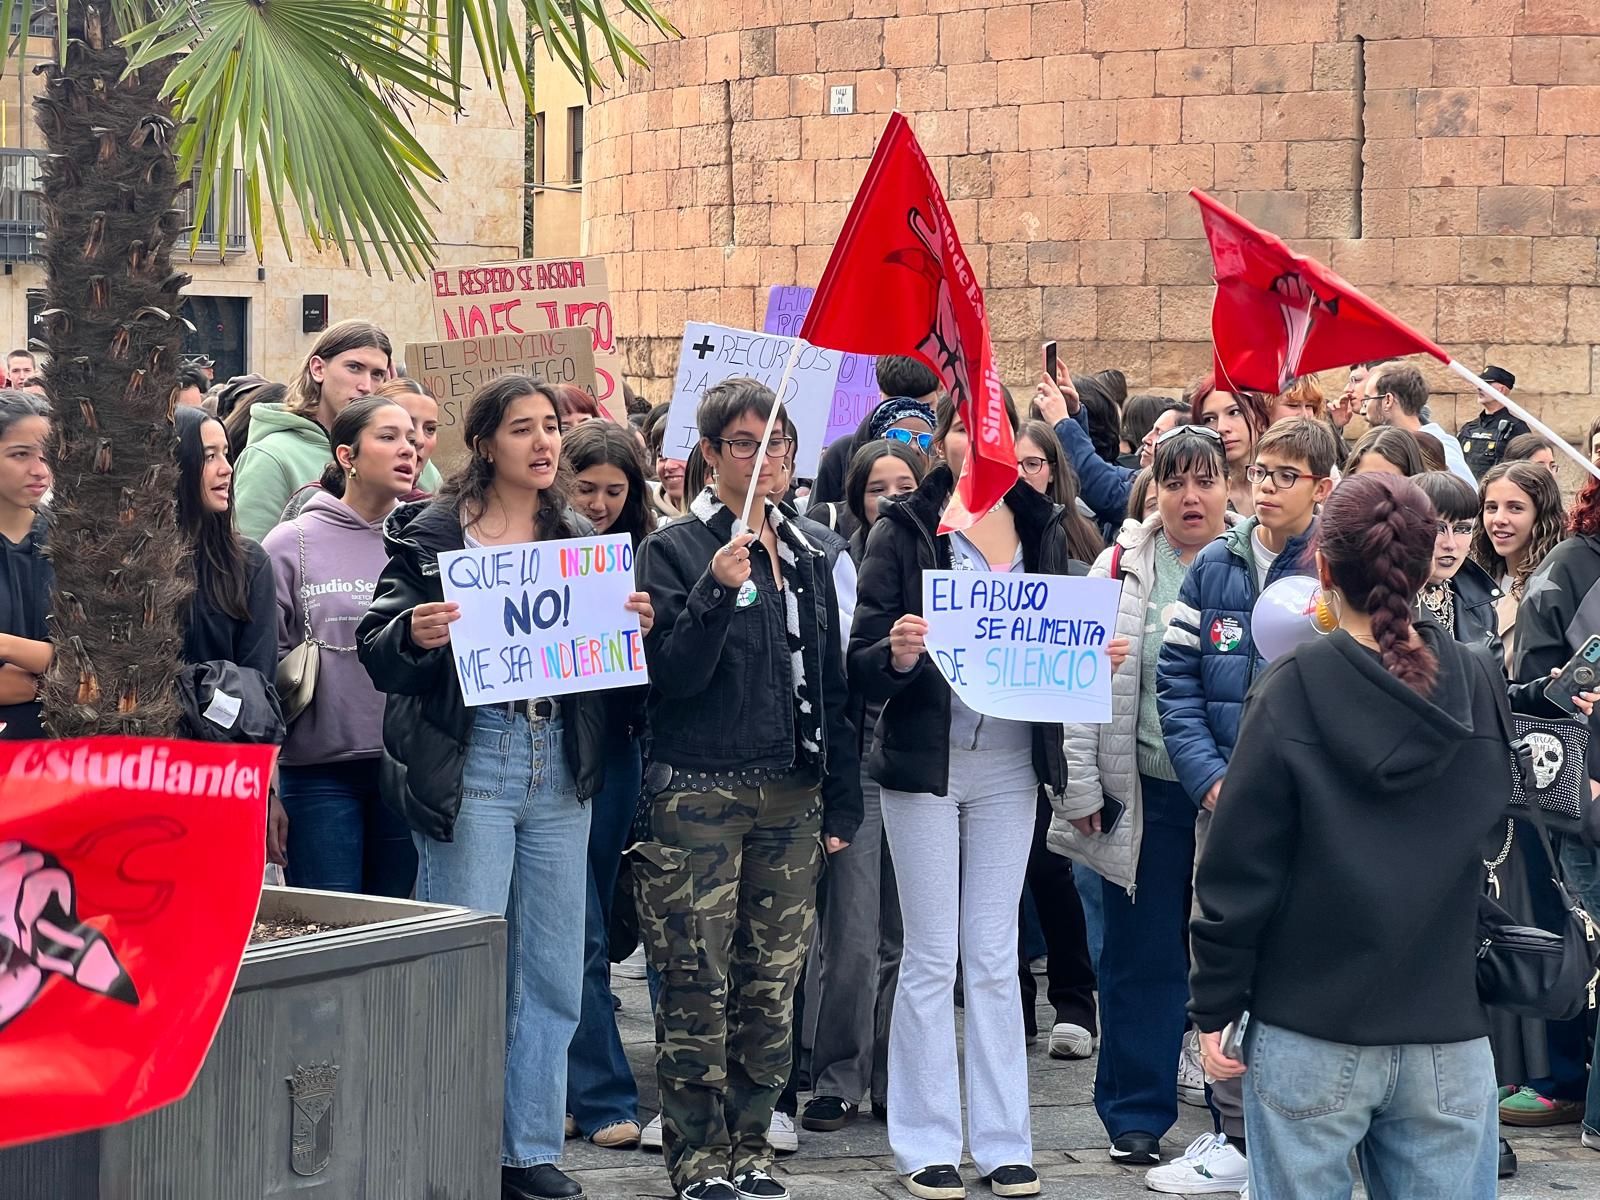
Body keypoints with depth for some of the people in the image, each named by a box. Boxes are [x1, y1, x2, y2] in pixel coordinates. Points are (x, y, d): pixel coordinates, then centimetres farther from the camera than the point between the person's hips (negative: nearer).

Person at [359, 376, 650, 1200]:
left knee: (551, 973, 8)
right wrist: (414, 636, -24)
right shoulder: (428, 535, 0)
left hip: (561, 767, 5)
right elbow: (378, 652, -3)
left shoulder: (582, 540, 13)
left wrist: (633, 628, -5)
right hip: (468, 764, -5)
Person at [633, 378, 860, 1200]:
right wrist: (717, 592, -23)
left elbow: (832, 686, 16)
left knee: (772, 981, 6)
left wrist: (841, 802, 11)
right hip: (699, 792, -5)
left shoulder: (806, 555, 13)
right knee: (698, 985, -5)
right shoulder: (675, 549, -2)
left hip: (791, 794, 5)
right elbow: (673, 674, -10)